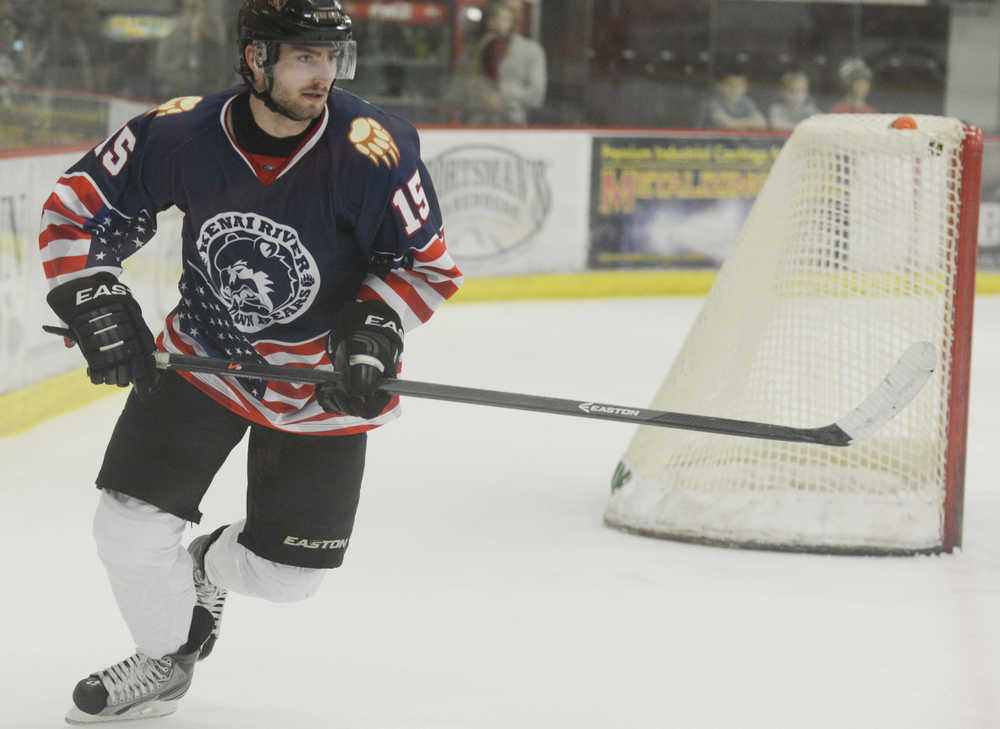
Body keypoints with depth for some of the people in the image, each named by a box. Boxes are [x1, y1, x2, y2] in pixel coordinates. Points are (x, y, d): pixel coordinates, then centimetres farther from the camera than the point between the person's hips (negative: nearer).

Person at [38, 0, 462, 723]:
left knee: (286, 576, 5)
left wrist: (374, 331, -23)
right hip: (199, 356, 1)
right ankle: (165, 661, 25)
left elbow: (427, 262, -9)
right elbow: (76, 209, -5)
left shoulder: (374, 149, -23)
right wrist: (96, 303, -16)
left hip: (321, 383, -1)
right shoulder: (180, 134, -19)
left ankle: (212, 565, 43)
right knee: (130, 528, -5)